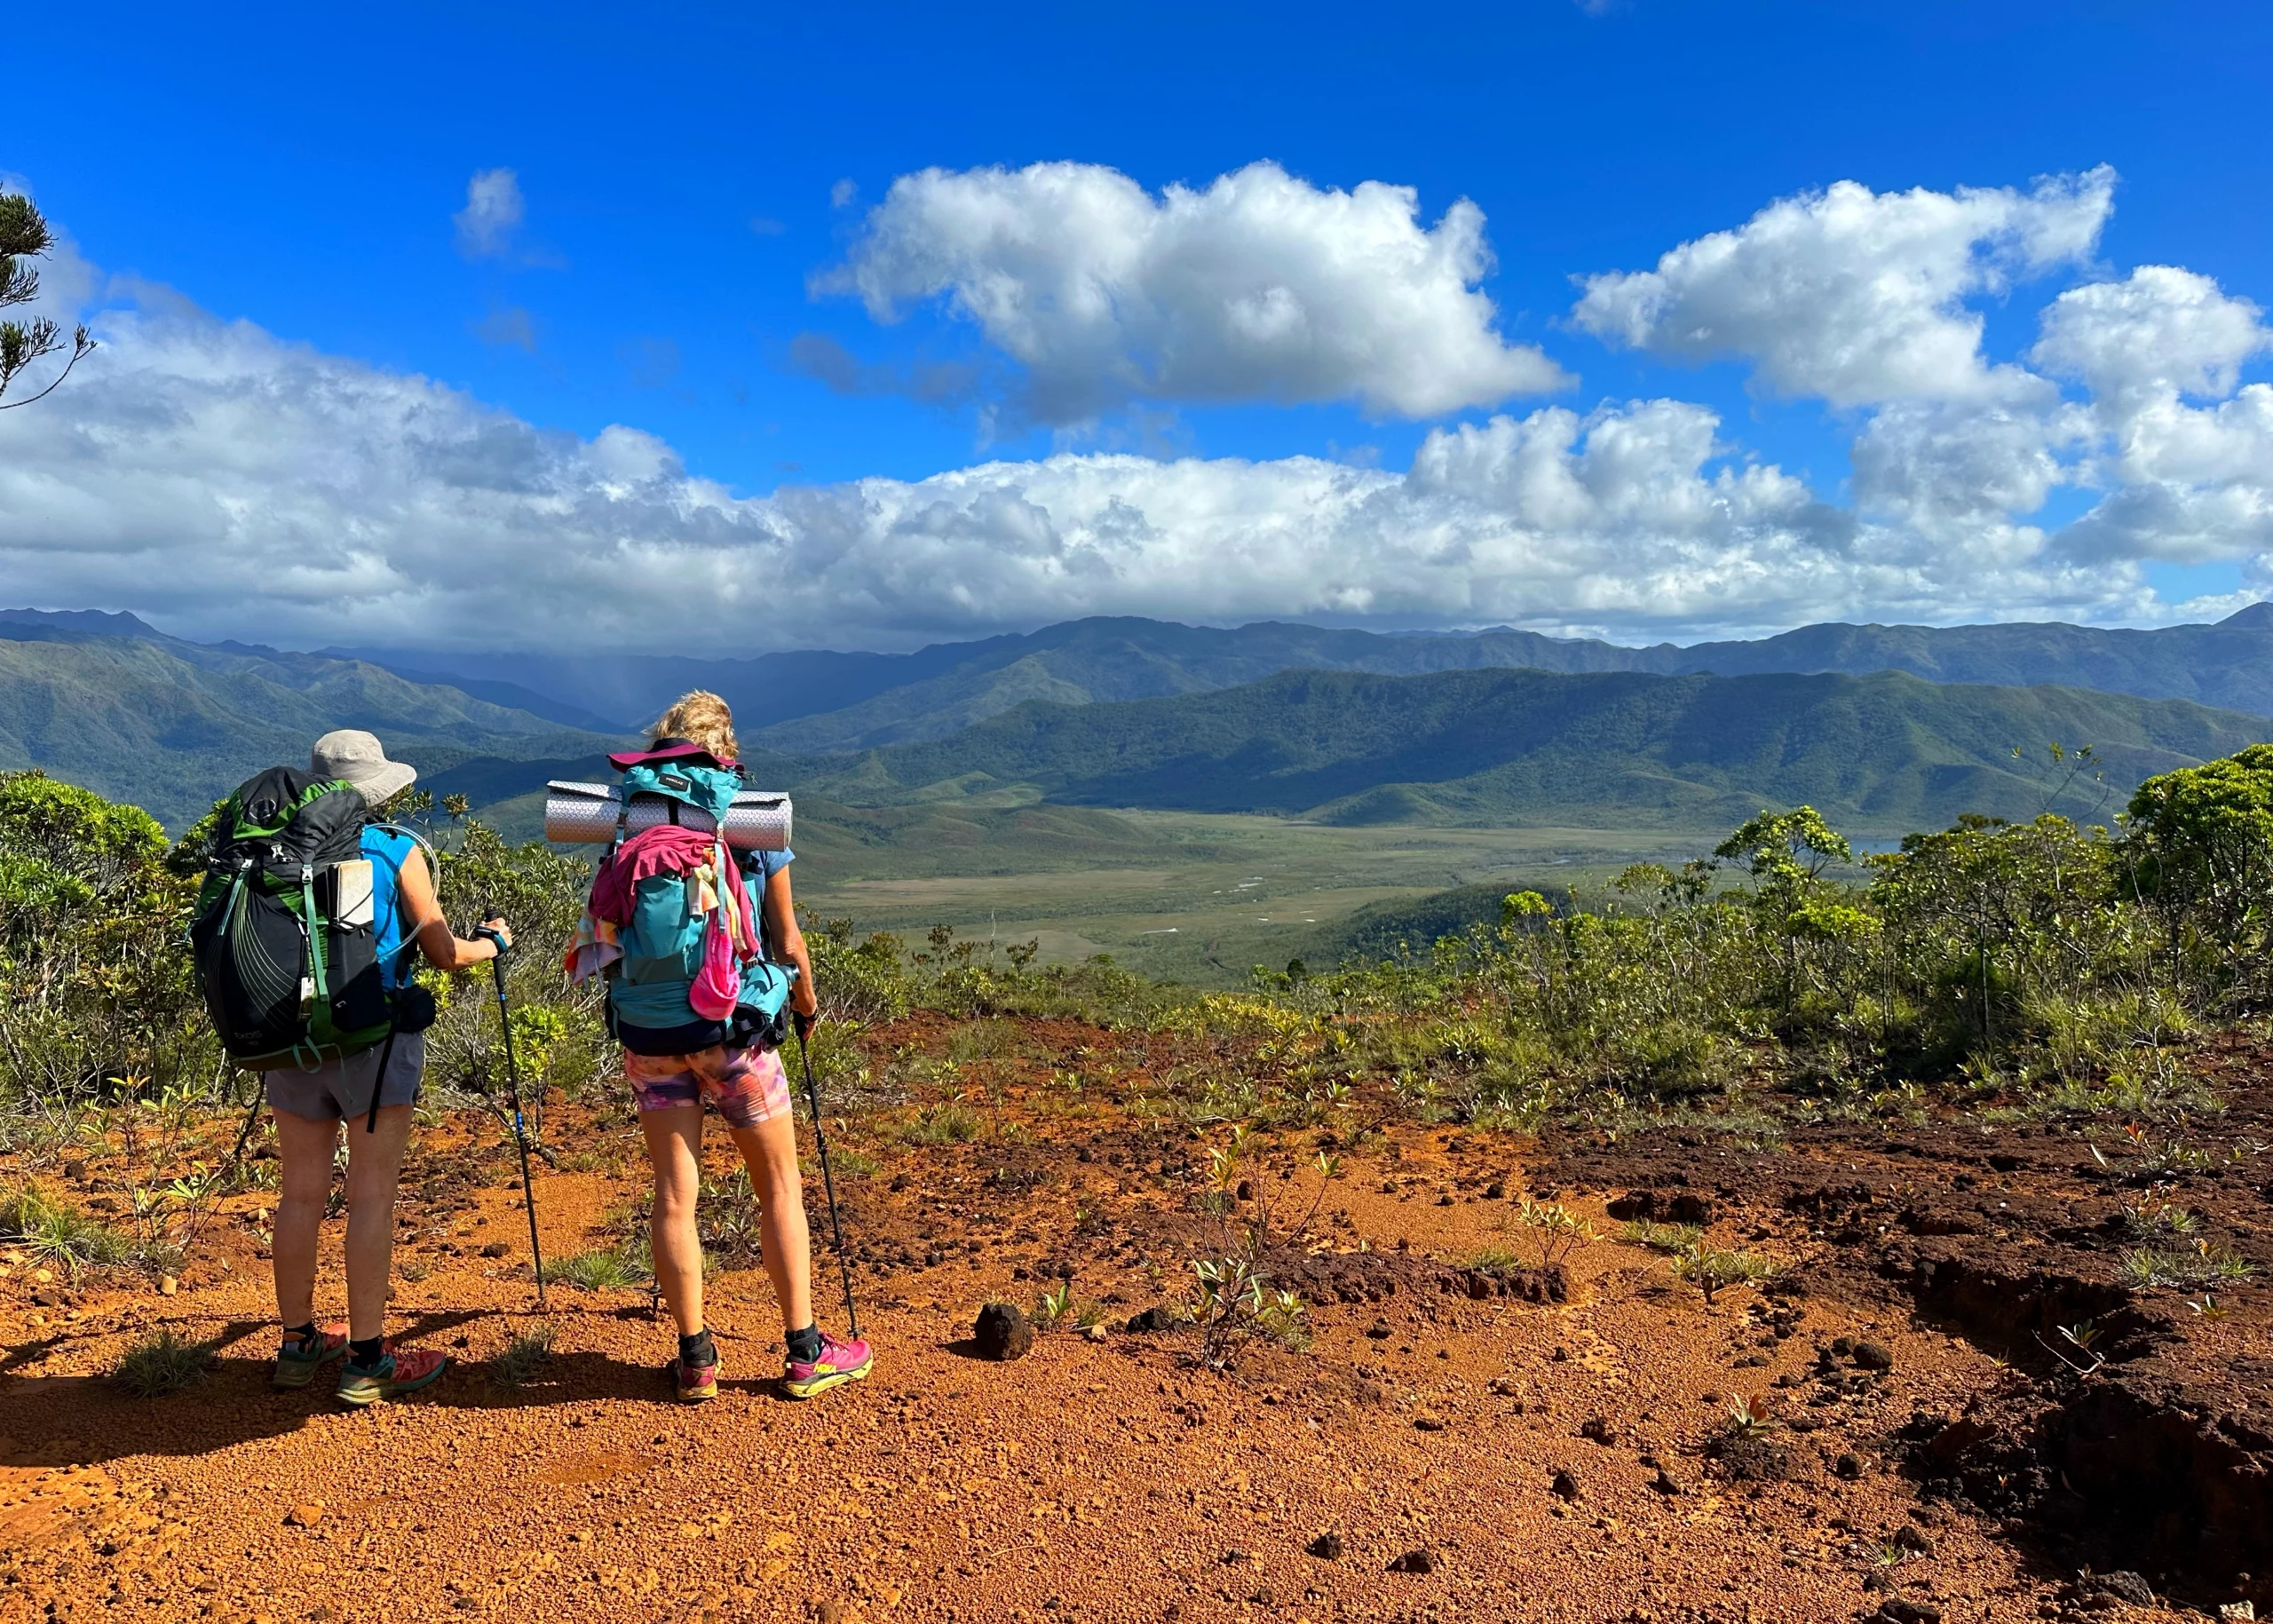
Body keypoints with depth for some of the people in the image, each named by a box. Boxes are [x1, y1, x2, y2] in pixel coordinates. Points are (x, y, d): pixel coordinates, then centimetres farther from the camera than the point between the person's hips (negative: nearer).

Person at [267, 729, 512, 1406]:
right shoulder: (397, 852, -6)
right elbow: (444, 954, -1)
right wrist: (494, 943, 19)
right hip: (372, 1038, -4)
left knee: (300, 1194, 13)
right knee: (371, 1198, 0)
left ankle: (299, 1343, 25)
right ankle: (367, 1360, 4)